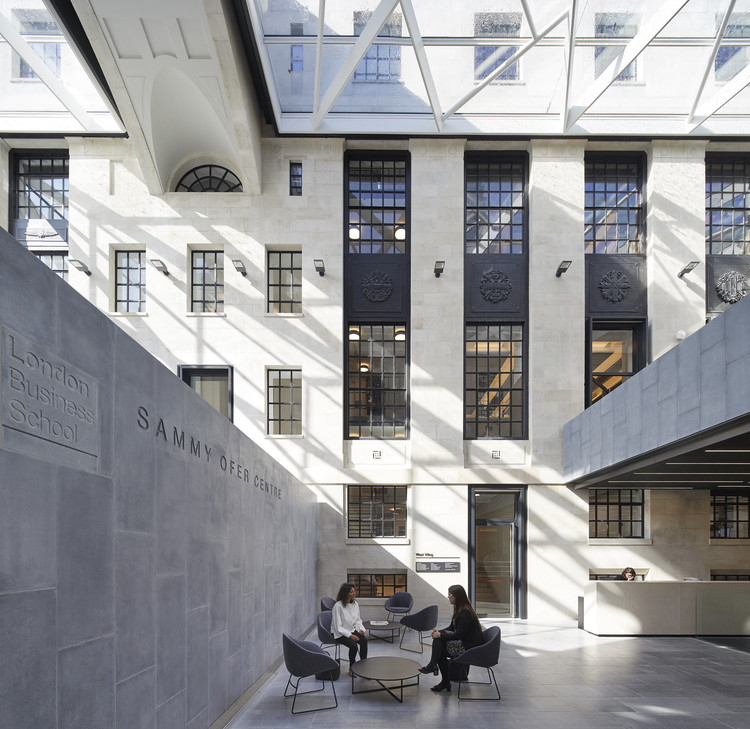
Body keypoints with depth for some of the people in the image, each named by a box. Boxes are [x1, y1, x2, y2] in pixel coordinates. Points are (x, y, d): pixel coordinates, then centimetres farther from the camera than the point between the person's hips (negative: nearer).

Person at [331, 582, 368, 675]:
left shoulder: (355, 604, 3)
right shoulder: (338, 606, -18)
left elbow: (358, 620, 12)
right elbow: (338, 626, -18)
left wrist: (361, 629, -9)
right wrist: (350, 635, -26)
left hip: (352, 630, 6)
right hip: (339, 633, -6)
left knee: (364, 639, -24)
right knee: (353, 645, -29)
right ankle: (351, 668, -6)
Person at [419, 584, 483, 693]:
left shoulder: (465, 613, -21)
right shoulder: (459, 609, 9)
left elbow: (458, 635, -23)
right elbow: (451, 628, 17)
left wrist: (440, 635, -15)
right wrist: (438, 632, -1)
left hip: (470, 647, -9)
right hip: (463, 642, 9)